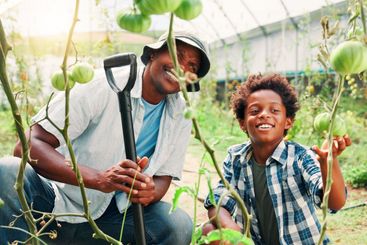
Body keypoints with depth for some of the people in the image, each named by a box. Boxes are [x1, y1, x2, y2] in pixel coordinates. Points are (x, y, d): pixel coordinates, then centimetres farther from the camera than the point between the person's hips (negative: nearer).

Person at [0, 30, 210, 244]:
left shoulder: (181, 115, 0)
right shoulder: (102, 86, -16)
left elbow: (164, 177, 3)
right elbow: (27, 145, -22)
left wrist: (150, 191, -24)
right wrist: (99, 178, -37)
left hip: (111, 216, 4)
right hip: (56, 202, -4)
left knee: (179, 225, -22)